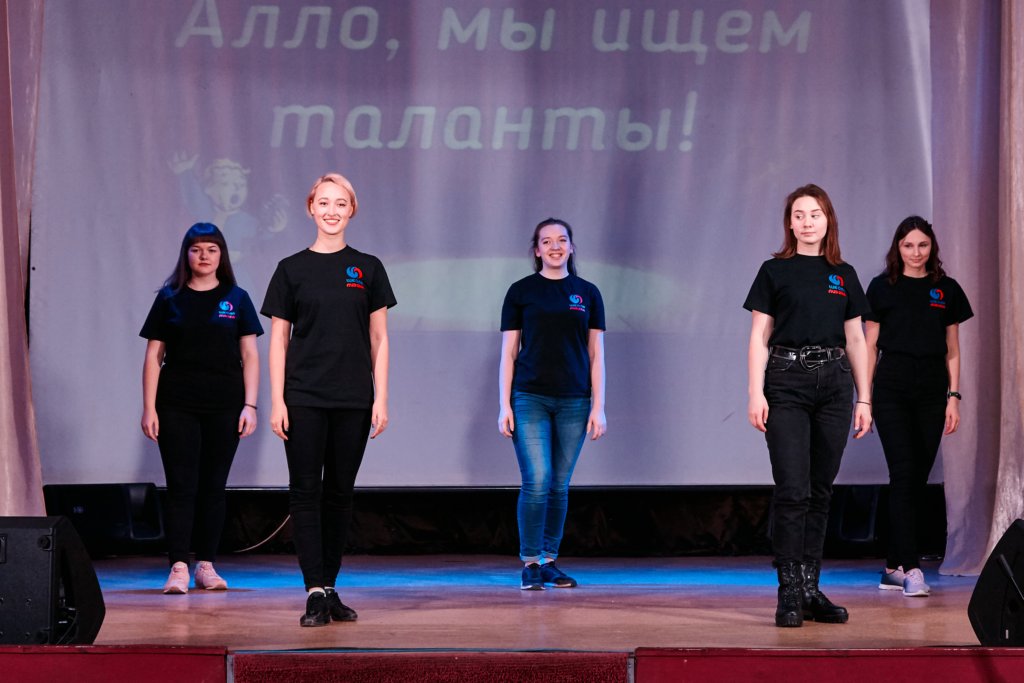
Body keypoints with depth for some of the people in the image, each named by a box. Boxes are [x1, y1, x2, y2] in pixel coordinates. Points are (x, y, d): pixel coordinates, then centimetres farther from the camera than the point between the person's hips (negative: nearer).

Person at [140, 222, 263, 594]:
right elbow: (154, 355, 4)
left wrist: (250, 404, -3)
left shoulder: (236, 298, 6)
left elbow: (249, 355, 5)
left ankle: (206, 565, 12)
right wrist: (149, 408, -2)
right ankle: (178, 568, -7)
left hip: (224, 408, 1)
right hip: (177, 406, -1)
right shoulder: (170, 298, 5)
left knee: (213, 487, 6)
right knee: (181, 486, -5)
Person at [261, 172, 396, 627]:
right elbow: (279, 339, 3)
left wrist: (381, 399, 0)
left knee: (340, 493, 7)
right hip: (304, 398, -1)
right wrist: (277, 401, -4)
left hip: (353, 400, 1)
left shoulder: (367, 269, 6)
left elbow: (379, 339, 6)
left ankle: (330, 587, 16)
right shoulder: (292, 269, 4)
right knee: (306, 491, -5)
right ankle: (315, 592, -6)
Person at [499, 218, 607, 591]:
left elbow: (596, 354, 9)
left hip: (574, 402, 2)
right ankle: (530, 563, -1)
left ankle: (549, 561, 14)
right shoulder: (521, 291, 4)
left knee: (560, 485, 6)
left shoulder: (587, 293, 9)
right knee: (537, 481, -11)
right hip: (530, 398, -2)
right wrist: (504, 405, -3)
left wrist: (598, 407, 2)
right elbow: (508, 352, 4)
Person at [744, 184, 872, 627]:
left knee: (821, 490, 6)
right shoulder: (774, 271, 4)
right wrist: (756, 394, -9)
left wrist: (864, 399, 8)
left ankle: (811, 588, 12)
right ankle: (789, 593, -6)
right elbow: (759, 337, 1)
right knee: (792, 489, -10)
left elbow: (856, 341, 14)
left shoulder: (843, 275, 13)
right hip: (787, 380, -3)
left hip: (834, 383, 4)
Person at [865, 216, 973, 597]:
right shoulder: (882, 288, 3)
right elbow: (870, 347, 4)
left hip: (931, 390, 3)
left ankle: (893, 568, 13)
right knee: (903, 473, -12)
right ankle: (910, 569, -15)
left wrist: (954, 397, 3)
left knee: (919, 479, 4)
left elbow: (952, 350, 11)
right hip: (892, 388, -3)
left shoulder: (947, 290, 9)